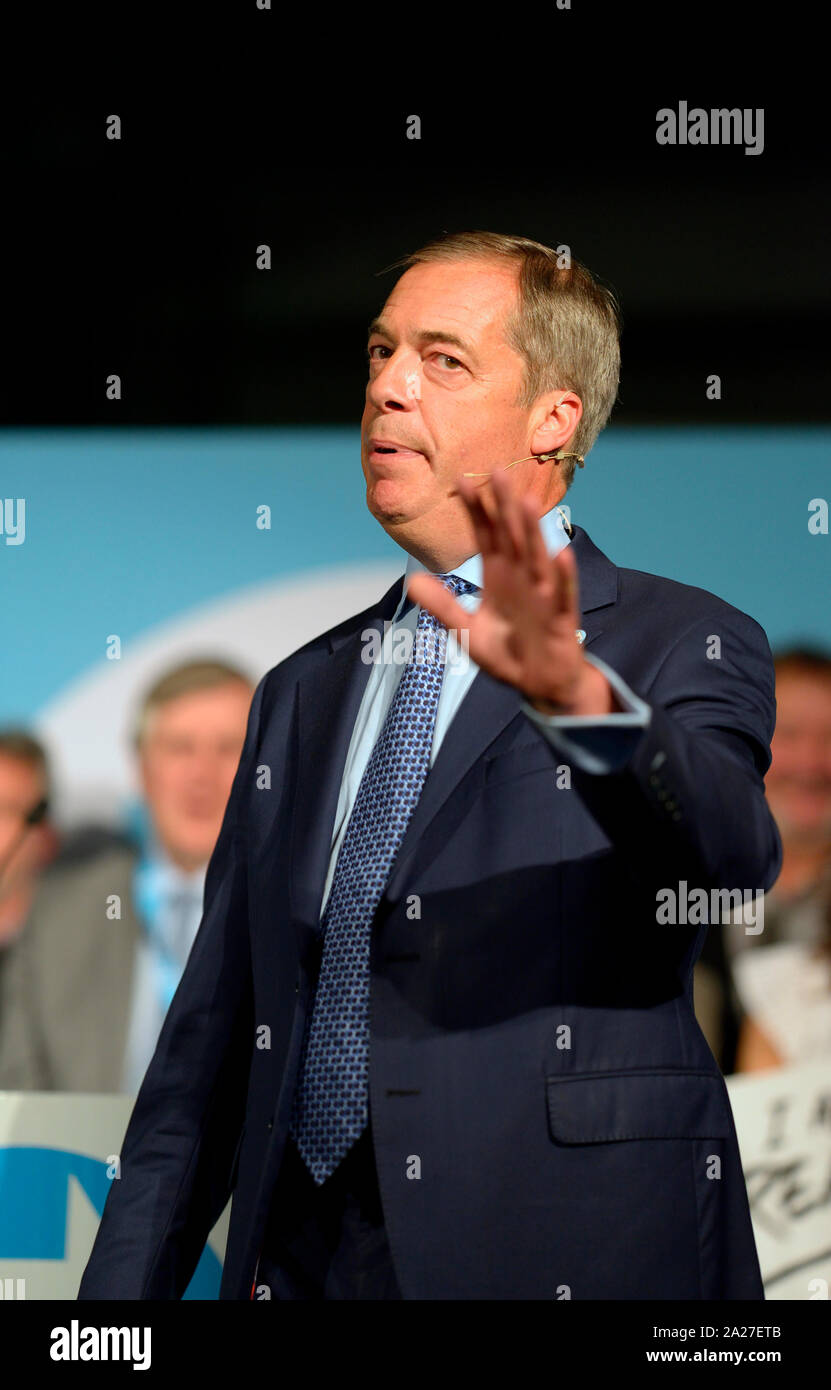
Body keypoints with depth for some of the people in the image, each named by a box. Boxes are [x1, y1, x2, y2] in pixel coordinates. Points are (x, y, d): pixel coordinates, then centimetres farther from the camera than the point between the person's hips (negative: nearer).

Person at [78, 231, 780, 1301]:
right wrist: (124, 1290, 4)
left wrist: (580, 696, -43)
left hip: (570, 1256, -5)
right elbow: (209, 1037, 14)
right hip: (295, 1264, 5)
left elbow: (732, 849, -24)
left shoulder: (683, 649, -1)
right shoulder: (303, 693, 16)